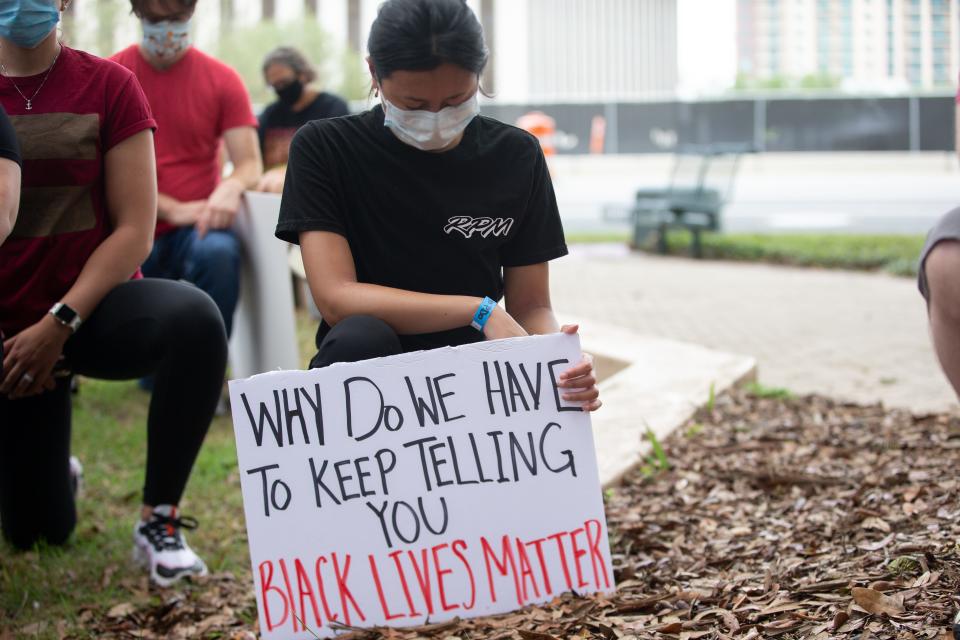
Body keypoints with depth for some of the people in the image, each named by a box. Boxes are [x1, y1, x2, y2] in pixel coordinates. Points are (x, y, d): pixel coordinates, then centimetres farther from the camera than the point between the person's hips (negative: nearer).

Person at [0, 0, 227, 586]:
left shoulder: (108, 87, -5)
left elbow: (134, 230, -9)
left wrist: (60, 323, -18)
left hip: (91, 308, -1)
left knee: (195, 318, -36)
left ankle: (158, 519, -20)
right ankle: (56, 469, 38)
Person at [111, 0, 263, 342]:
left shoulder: (222, 79, 5)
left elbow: (250, 165, 0)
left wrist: (231, 186, -25)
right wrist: (173, 209, -13)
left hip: (196, 226, 0)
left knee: (218, 252, -36)